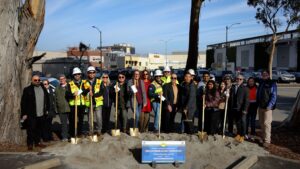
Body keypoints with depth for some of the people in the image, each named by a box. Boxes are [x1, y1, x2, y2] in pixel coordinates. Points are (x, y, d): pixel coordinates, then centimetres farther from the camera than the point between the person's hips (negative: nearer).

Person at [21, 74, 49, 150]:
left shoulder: (43, 89, 11)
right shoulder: (27, 90, -4)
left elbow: (47, 100, 18)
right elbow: (23, 102, -6)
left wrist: (47, 109, 14)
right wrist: (24, 114, -9)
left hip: (41, 114, 5)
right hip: (31, 115, -5)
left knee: (39, 129, 12)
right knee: (31, 129, 0)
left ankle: (38, 142, 25)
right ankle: (30, 144, 11)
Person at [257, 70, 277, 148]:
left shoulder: (272, 84, -6)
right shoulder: (261, 83, 15)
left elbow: (274, 96, -12)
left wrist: (269, 105, -20)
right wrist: (258, 103, 12)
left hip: (267, 107, -7)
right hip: (260, 106, 7)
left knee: (266, 123, -10)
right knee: (261, 123, 12)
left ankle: (267, 140, -5)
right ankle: (263, 137, 24)